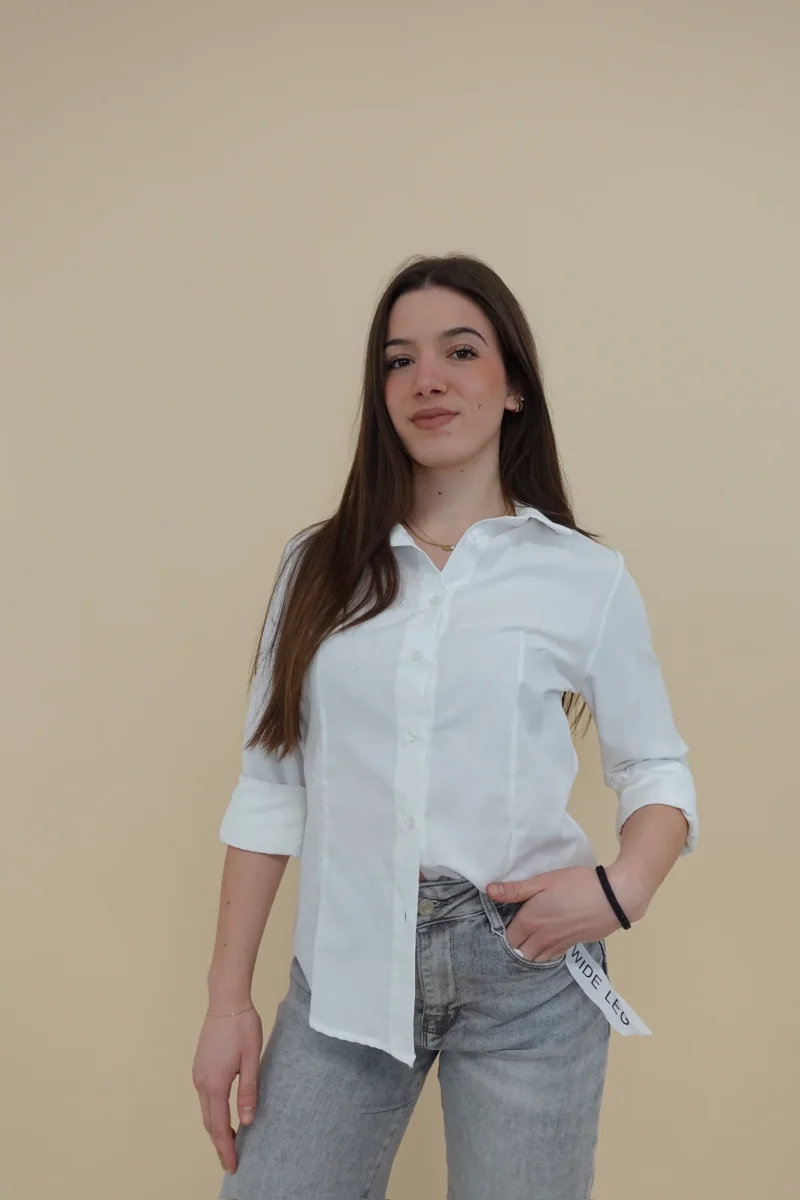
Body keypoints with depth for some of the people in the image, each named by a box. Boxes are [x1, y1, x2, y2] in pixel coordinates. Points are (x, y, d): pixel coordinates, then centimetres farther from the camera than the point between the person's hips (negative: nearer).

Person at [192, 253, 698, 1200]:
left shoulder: (587, 577, -2)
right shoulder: (321, 565, 4)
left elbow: (655, 769, 5)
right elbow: (270, 785, 4)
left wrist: (623, 886, -15)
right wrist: (228, 999, 3)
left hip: (527, 973, -1)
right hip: (344, 973, 2)